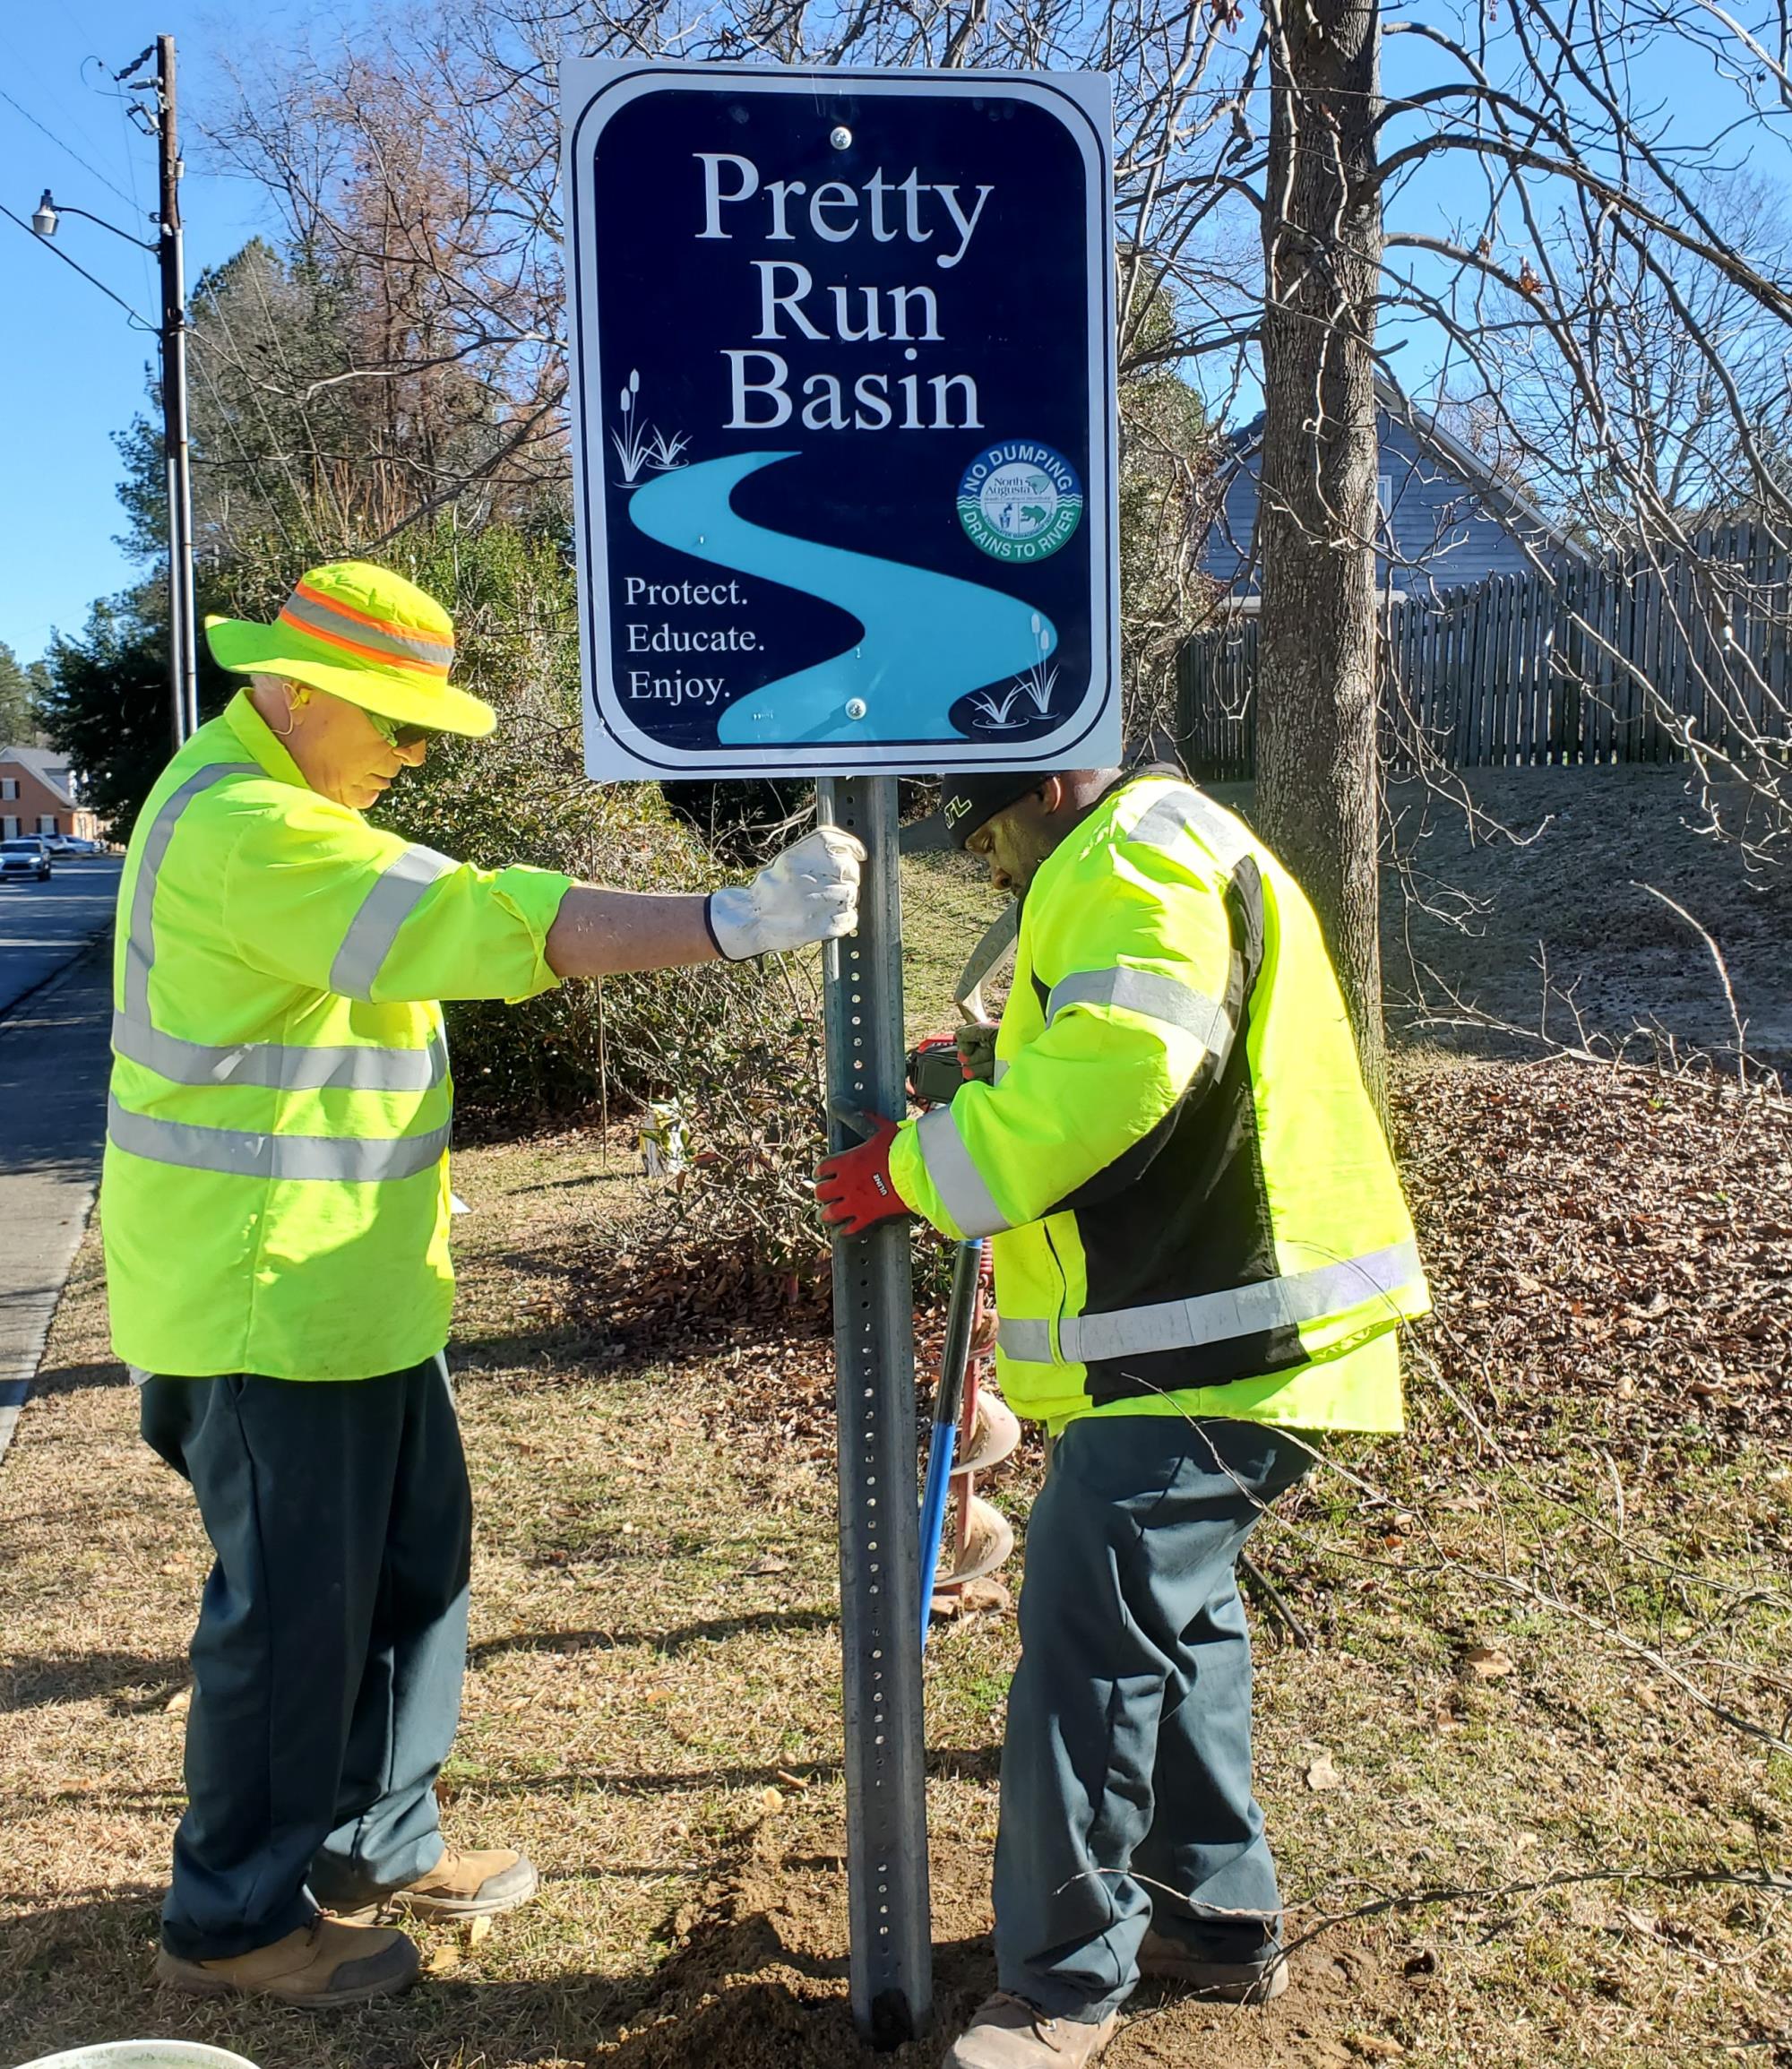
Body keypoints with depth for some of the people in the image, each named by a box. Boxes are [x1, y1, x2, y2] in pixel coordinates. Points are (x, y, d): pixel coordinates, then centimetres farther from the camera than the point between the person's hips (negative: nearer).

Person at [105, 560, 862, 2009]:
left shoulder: (282, 807, 14)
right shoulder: (249, 831, -22)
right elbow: (490, 923, -32)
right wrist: (736, 922, -36)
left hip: (355, 1285, 10)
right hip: (263, 1298, -10)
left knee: (417, 1562, 17)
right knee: (297, 1605, 2)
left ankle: (374, 1846, 34)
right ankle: (234, 1918, 23)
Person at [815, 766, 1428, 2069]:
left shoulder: (1136, 859, -12)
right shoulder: (1156, 861, 23)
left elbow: (1116, 1066, -28)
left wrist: (918, 1168, -20)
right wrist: (991, 1075, 14)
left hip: (1204, 1360, -11)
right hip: (1208, 1345, 11)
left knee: (1085, 1648, -5)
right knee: (1176, 1618, 20)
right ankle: (1219, 1922, 34)